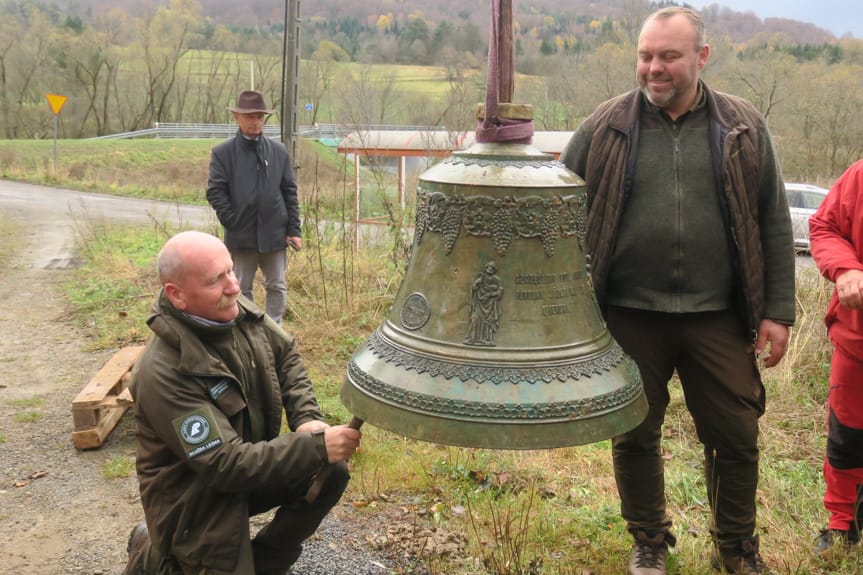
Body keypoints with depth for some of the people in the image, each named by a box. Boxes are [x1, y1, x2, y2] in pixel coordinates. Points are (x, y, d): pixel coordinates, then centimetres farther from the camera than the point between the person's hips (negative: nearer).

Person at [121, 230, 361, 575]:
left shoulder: (238, 313, -12)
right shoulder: (164, 373, -32)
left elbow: (286, 355, 5)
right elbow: (226, 465, -32)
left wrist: (306, 418, -12)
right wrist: (315, 446, -34)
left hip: (250, 461, 7)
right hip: (196, 497, -6)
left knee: (331, 472, -8)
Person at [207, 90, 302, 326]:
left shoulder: (279, 151, 4)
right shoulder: (222, 153, -2)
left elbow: (290, 192, 3)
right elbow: (215, 191, -6)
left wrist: (294, 230, -2)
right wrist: (232, 222, -13)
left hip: (275, 234, 2)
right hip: (241, 235, -2)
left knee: (277, 287, 8)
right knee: (242, 289, 11)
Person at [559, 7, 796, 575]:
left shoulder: (743, 127, 3)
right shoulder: (604, 128, 0)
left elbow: (774, 223, 5)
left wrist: (778, 311, 0)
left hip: (717, 317, 1)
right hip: (630, 317, 0)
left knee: (736, 436, 10)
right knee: (635, 437, 12)